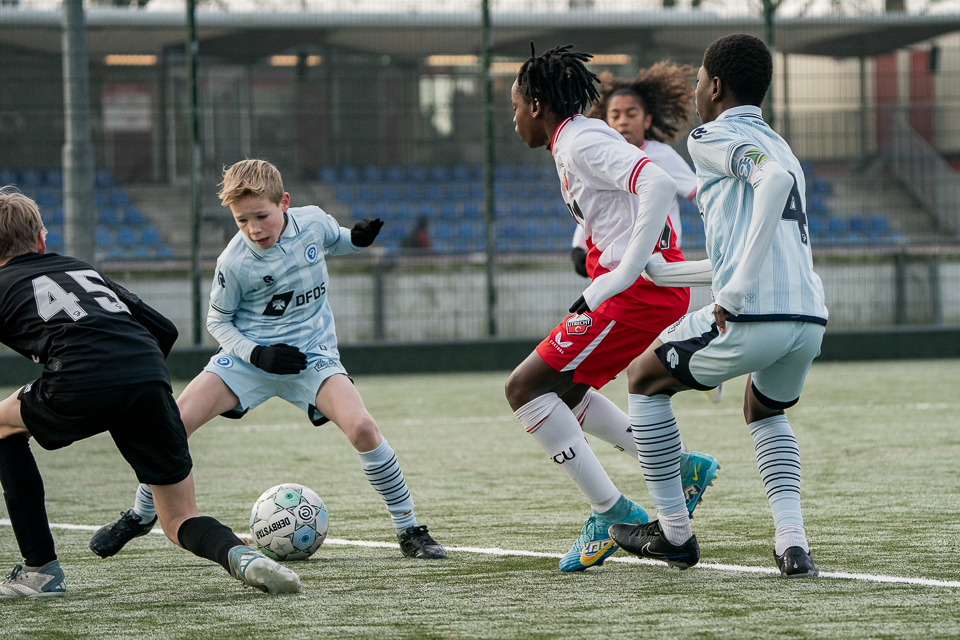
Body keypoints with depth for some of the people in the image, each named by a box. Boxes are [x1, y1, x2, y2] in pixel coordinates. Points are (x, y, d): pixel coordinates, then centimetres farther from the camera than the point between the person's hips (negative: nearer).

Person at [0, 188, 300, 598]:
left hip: (81, 384, -4)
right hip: (150, 378, 4)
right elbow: (164, 329, 33)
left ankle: (41, 570, 21)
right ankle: (240, 555, -20)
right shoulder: (84, 270, 34)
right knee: (180, 523, 15)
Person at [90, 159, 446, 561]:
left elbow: (334, 242, 16)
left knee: (361, 427, -24)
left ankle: (409, 530, -8)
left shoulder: (314, 222, -10)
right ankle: (141, 515, 14)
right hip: (249, 355, 0)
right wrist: (257, 354, -18)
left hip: (311, 354, 0)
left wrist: (358, 238, -7)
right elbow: (217, 321, -2)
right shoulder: (235, 262, -17)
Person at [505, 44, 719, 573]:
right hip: (653, 287, 10)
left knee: (525, 388, -6)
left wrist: (622, 275, -28)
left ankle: (612, 512, -5)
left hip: (638, 291, -10)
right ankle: (681, 466, 16)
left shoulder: (582, 143, -13)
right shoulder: (574, 144, 17)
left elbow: (659, 185, -27)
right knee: (565, 391, 21)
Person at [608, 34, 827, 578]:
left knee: (645, 377, 18)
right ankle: (794, 544, 14)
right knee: (765, 410, 35)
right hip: (811, 315, 7)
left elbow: (775, 178, -18)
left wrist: (736, 291, -21)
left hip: (754, 315, -7)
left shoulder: (714, 137, 2)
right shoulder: (777, 144, 28)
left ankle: (674, 533, 19)